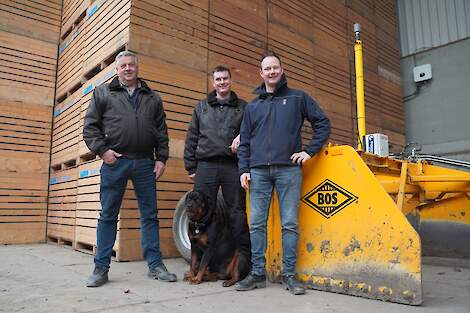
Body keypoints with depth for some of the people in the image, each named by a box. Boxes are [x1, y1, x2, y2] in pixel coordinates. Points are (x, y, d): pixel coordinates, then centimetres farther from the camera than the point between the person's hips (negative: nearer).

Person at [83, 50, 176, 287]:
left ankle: (155, 265, 13)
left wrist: (161, 158, 4)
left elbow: (162, 132, 13)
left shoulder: (152, 98, 16)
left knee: (150, 215, 4)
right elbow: (90, 126, 5)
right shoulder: (103, 93, 11)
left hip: (145, 163, 2)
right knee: (108, 216, 4)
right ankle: (101, 268, 16)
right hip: (115, 161, -1)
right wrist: (102, 150, -7)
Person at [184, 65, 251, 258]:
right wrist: (191, 167, 8)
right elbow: (191, 138, 14)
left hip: (233, 167, -1)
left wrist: (242, 137, -12)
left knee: (237, 213, 1)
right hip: (206, 166, 2)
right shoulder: (201, 107, 17)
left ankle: (245, 257, 10)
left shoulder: (243, 107, 13)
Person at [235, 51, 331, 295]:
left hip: (288, 169, -2)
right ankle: (257, 273, 13)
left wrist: (310, 151, 0)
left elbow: (322, 123, 10)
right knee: (256, 224, 2)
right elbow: (244, 141, 15)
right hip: (259, 171, 3)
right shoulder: (252, 106, 17)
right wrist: (244, 169, 4)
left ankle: (289, 275, 12)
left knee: (290, 224, 0)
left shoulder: (298, 98, 11)